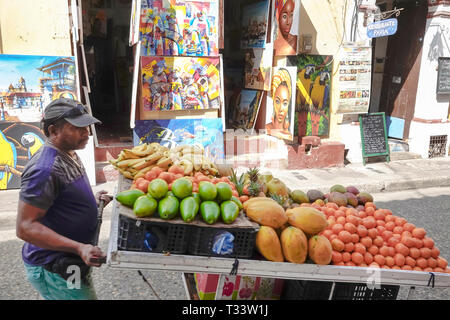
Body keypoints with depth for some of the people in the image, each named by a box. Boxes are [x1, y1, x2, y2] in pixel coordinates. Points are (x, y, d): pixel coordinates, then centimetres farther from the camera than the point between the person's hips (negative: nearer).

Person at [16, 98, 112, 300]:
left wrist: (92, 199, 5)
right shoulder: (44, 168, -26)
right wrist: (79, 248, -33)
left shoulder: (68, 155, 5)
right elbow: (25, 227, -27)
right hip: (52, 269, -10)